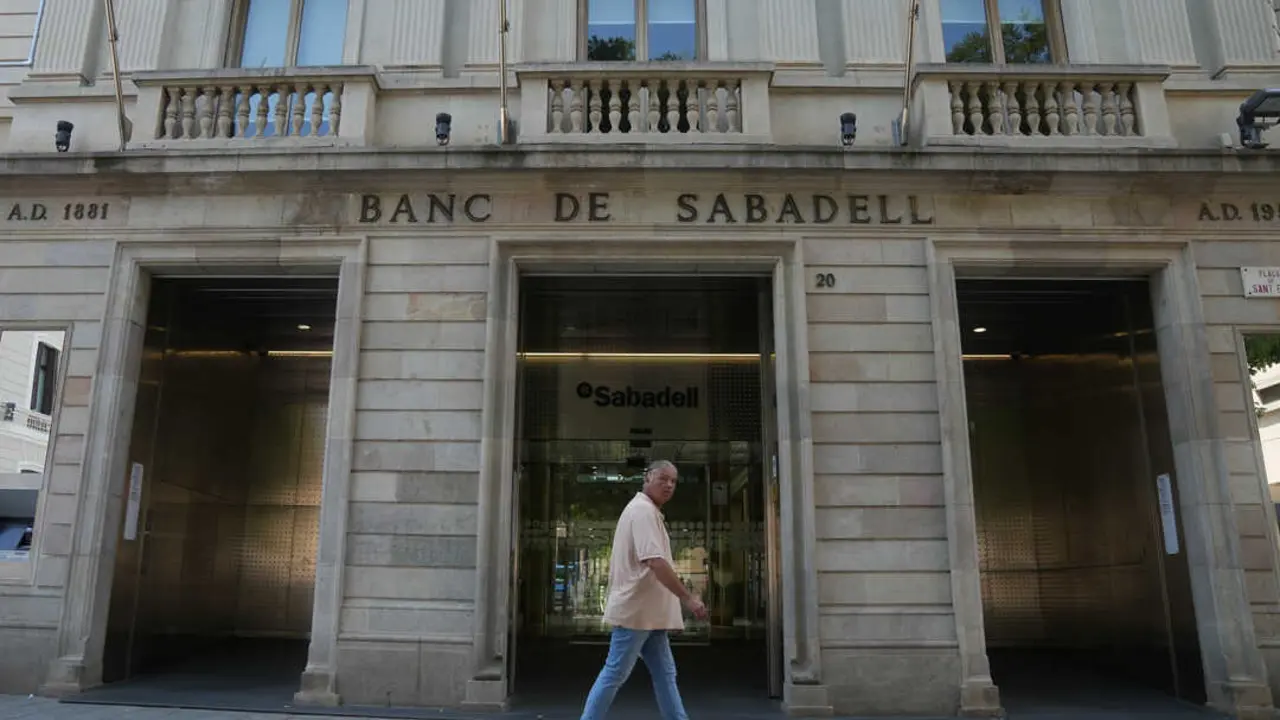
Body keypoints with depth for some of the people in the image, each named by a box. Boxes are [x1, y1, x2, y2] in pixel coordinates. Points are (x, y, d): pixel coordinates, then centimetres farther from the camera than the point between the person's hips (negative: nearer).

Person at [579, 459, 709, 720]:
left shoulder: (643, 510, 18)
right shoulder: (644, 510, -15)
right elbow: (655, 562, -27)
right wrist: (688, 598, -25)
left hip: (647, 612, 10)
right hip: (636, 610, -10)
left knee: (665, 674, 10)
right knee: (615, 674, -3)